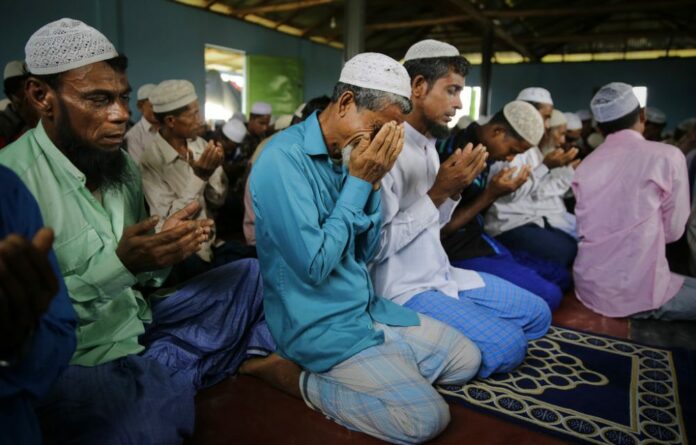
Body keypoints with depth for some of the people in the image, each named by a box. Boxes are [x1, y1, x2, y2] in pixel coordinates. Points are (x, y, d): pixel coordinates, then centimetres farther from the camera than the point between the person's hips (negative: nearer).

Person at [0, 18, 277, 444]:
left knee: (253, 275, 6)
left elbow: (139, 275, 9)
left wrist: (169, 246, -13)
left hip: (143, 324, 7)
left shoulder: (123, 165, 4)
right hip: (81, 360, -7)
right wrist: (117, 264, -30)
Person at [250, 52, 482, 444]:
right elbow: (314, 266, -25)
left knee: (467, 359, 11)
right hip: (323, 324, -8)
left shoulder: (346, 155, 4)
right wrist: (358, 182, -19)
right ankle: (313, 385, 2)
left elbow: (364, 253, 5)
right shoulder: (284, 159, -21)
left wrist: (373, 183, -8)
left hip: (370, 308, 8)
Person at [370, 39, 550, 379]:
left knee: (537, 314, 12)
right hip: (405, 289, -9)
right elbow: (377, 246, -24)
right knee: (507, 346, -16)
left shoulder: (428, 144, 9)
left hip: (442, 273, 9)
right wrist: (438, 193, -20)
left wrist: (454, 190, -4)